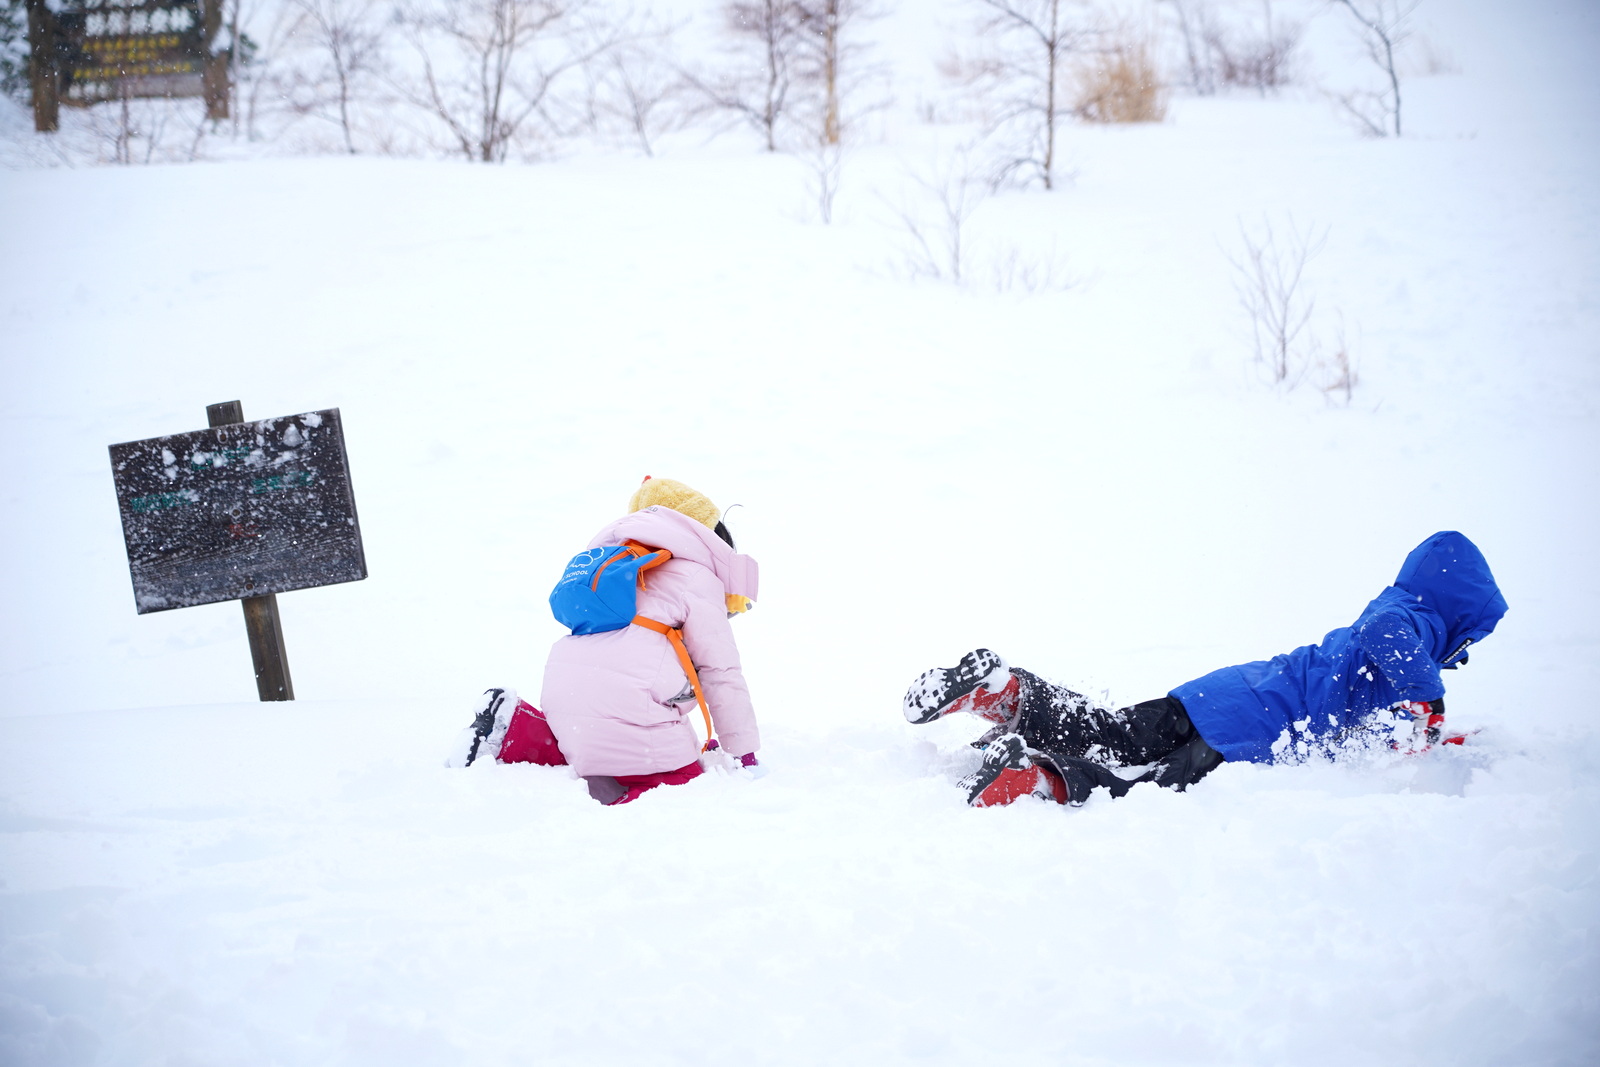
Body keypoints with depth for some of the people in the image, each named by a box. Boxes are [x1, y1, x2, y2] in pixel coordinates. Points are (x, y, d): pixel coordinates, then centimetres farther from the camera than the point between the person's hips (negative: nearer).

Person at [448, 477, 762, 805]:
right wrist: (745, 753, 16)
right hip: (625, 703, -8)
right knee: (685, 785, -2)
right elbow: (721, 675, 7)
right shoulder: (700, 580, 10)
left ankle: (515, 731, 10)